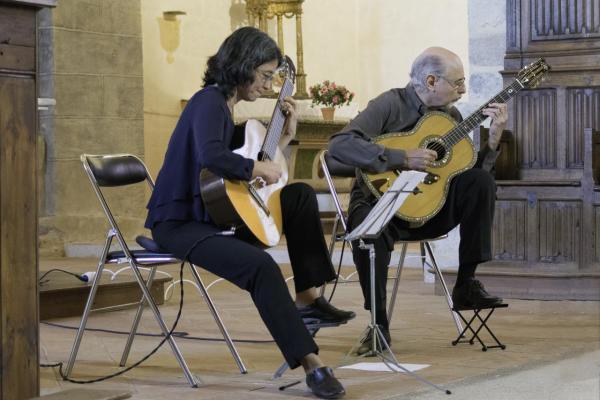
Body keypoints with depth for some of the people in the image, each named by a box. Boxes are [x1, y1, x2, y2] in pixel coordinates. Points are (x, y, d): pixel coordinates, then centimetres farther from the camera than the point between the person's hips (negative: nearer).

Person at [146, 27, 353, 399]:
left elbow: (243, 162, 20)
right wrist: (261, 169, -24)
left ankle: (307, 298, 7)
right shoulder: (209, 102, -17)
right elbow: (210, 158, -37)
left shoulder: (225, 105, 13)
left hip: (216, 212, 10)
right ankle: (310, 362, -25)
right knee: (260, 266, -31)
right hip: (179, 222, -10)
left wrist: (286, 132, 13)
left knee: (301, 195, 10)